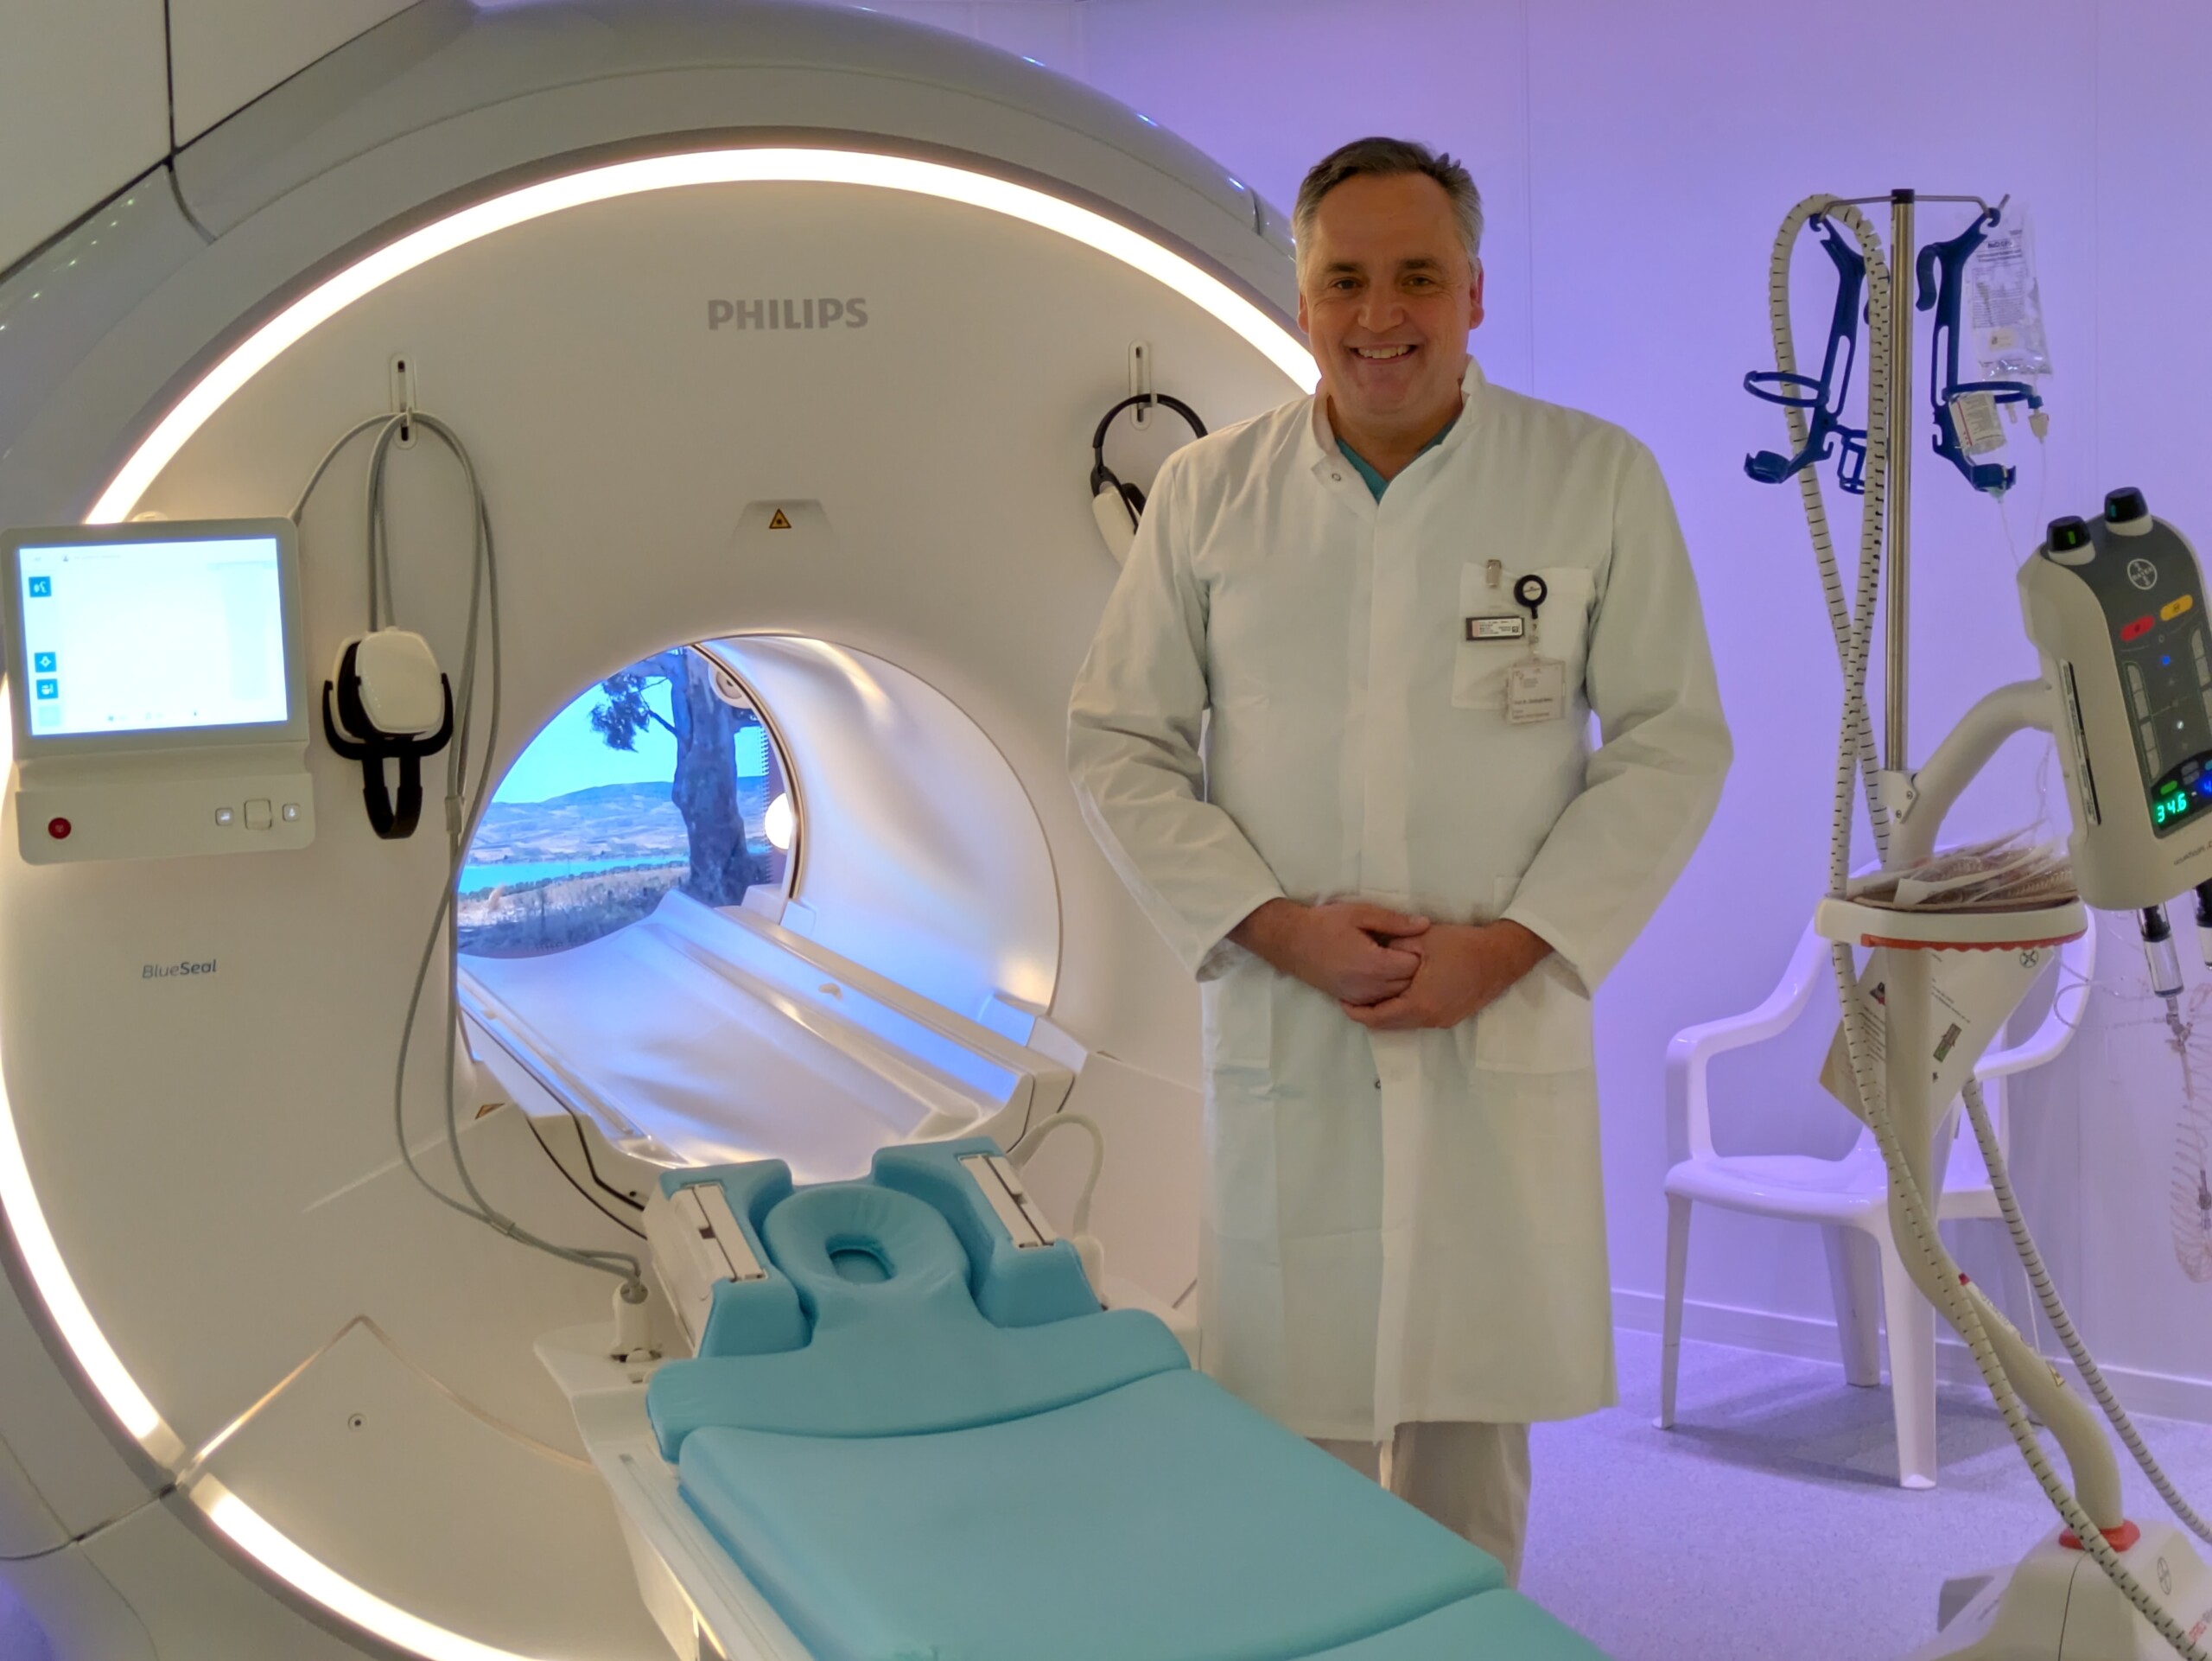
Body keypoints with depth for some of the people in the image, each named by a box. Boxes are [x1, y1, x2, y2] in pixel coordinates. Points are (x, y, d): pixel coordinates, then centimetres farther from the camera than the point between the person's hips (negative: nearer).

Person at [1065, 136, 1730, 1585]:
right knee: (1295, 1415, 3)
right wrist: (1281, 925, -9)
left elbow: (1674, 743, 1)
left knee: (1476, 1413, 9)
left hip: (1504, 1034, 0)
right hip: (1284, 1032, 1)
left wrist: (1510, 944, -11)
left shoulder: (1600, 479, 0)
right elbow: (1119, 745, 5)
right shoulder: (1209, 493, 3)